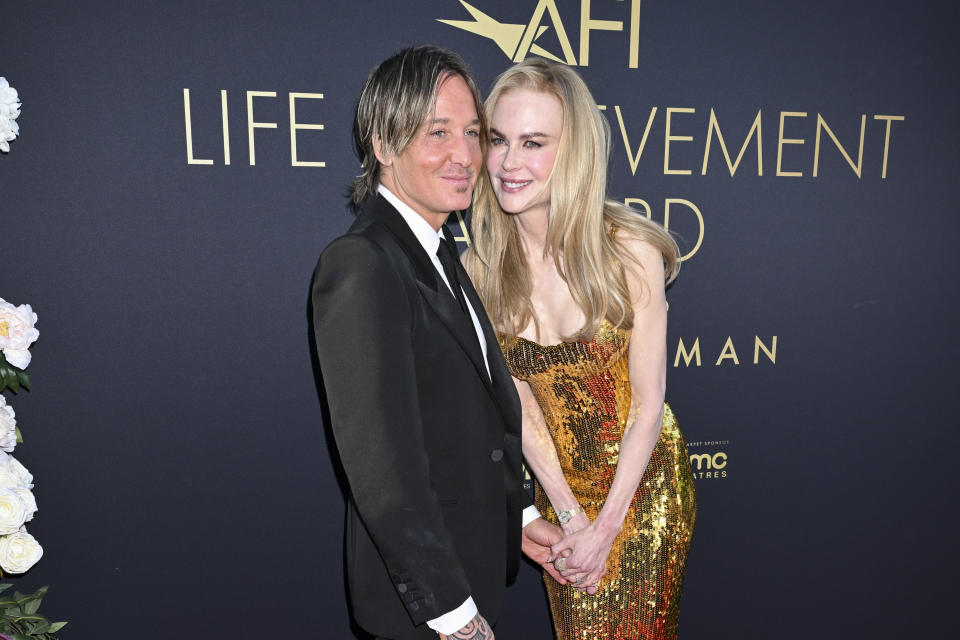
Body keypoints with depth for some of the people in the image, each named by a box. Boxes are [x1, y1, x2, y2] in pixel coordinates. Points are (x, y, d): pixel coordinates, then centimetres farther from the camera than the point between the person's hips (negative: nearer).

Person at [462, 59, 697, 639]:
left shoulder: (631, 253, -21)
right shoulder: (478, 270, -13)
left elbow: (649, 404, -14)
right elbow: (518, 404, -7)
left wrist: (606, 526, -13)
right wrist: (570, 516, -9)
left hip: (645, 482, -2)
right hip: (561, 486, 3)